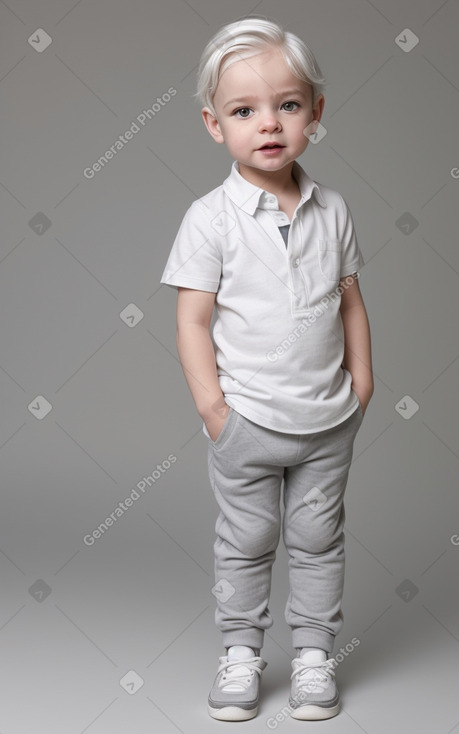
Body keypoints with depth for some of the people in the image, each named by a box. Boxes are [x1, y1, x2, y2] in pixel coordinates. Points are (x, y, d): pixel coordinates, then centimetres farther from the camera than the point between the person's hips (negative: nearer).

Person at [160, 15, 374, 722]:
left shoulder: (331, 210, 0)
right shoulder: (211, 218, -11)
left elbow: (351, 301, 8)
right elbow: (193, 320, -10)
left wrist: (360, 380, 3)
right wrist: (213, 407, -13)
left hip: (329, 422, 3)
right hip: (246, 422, -2)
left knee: (319, 539, 14)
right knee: (246, 542, 12)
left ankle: (314, 652, 31)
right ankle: (242, 651, 30)